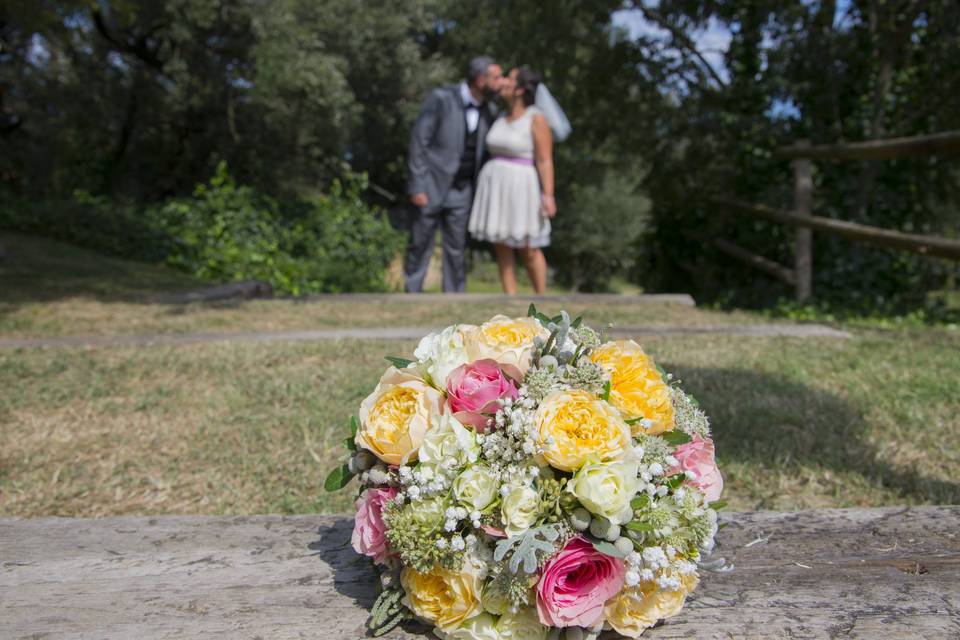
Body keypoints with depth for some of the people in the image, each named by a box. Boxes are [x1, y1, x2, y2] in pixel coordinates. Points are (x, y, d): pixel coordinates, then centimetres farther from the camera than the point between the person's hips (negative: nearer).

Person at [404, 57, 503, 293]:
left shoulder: (488, 110, 1)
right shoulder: (440, 98, -16)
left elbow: (484, 151, 11)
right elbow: (418, 142, -15)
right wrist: (417, 187, -18)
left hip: (461, 191, 4)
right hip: (430, 187, -4)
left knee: (456, 248, 4)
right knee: (420, 245, 2)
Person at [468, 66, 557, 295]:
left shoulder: (537, 119, -9)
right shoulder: (502, 117, 11)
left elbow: (545, 161, -13)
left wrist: (548, 196, -19)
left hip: (521, 190, -7)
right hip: (496, 188, 7)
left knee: (529, 251, 0)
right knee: (502, 250, 5)